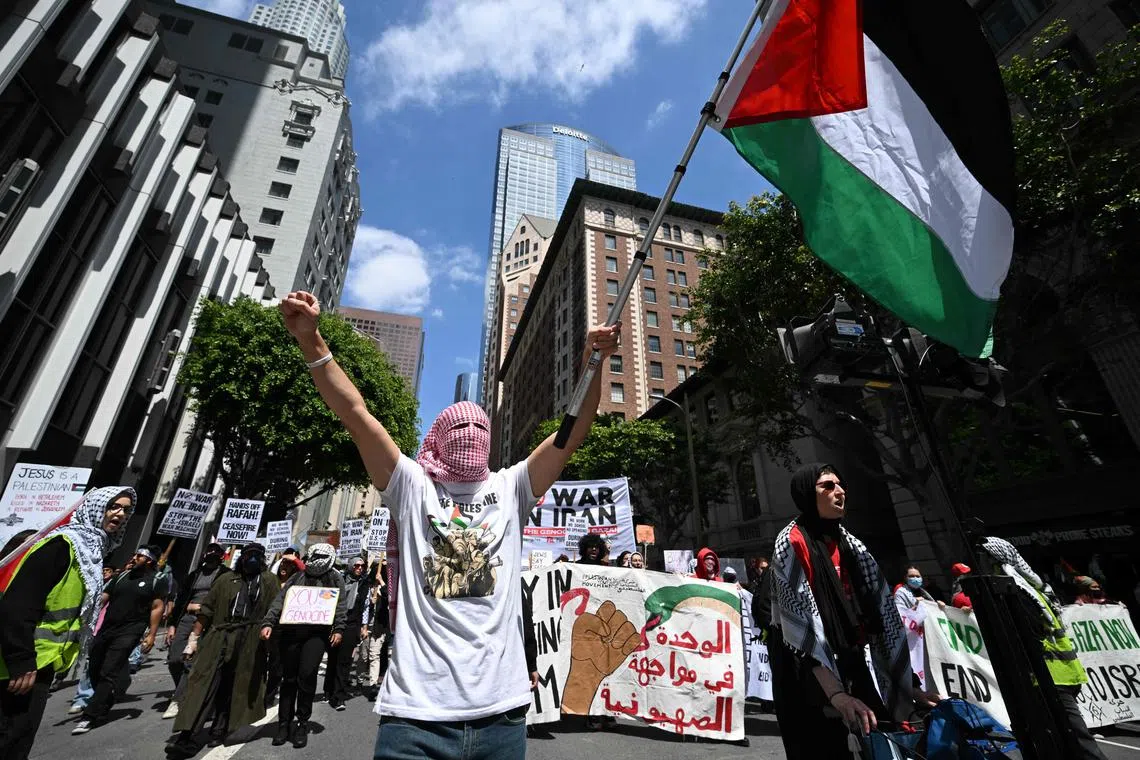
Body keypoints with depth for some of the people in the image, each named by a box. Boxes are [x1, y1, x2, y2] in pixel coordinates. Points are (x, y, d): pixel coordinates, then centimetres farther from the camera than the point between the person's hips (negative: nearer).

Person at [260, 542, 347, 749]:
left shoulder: (335, 579, 8)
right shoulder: (297, 578, 15)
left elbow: (340, 606, 1)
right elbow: (279, 601, 8)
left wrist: (338, 629, -9)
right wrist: (268, 623, -6)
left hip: (317, 632, -3)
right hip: (291, 631, 3)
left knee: (306, 675, -10)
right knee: (289, 678, 8)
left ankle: (302, 724, 7)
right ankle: (284, 724, 23)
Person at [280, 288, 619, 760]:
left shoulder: (511, 488, 7)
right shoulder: (413, 487, 3)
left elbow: (573, 431, -2)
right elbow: (356, 415, -6)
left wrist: (592, 362, -12)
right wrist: (310, 340, -14)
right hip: (416, 713, -1)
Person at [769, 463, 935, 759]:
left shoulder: (851, 544, 4)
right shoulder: (791, 543, -16)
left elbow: (883, 610, -1)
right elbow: (801, 618, -24)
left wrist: (907, 684, -7)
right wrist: (836, 693, -29)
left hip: (849, 662, 6)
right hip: (804, 670, -5)